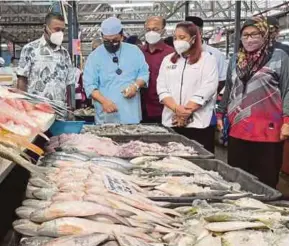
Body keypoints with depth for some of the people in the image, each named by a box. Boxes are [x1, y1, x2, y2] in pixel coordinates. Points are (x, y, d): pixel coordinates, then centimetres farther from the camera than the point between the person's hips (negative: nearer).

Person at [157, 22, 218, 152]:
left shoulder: (207, 59, 2)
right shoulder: (168, 60, 15)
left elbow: (206, 90, -9)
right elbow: (161, 88, 5)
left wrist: (186, 111, -14)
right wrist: (176, 109, -11)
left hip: (197, 122, -4)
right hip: (171, 121, 4)